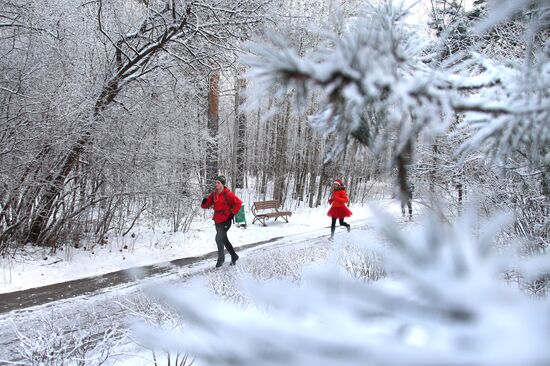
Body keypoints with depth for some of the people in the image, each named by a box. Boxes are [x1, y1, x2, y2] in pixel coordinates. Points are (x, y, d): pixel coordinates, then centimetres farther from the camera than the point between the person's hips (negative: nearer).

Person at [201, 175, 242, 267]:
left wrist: (232, 213, -13)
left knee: (219, 238, -18)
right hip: (217, 221, 7)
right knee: (224, 239, 15)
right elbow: (205, 205, 4)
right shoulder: (213, 195, 3)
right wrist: (204, 202, -18)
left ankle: (221, 258, 1)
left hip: (226, 220, -7)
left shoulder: (228, 194, -15)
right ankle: (234, 256, 33)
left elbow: (238, 203, -12)